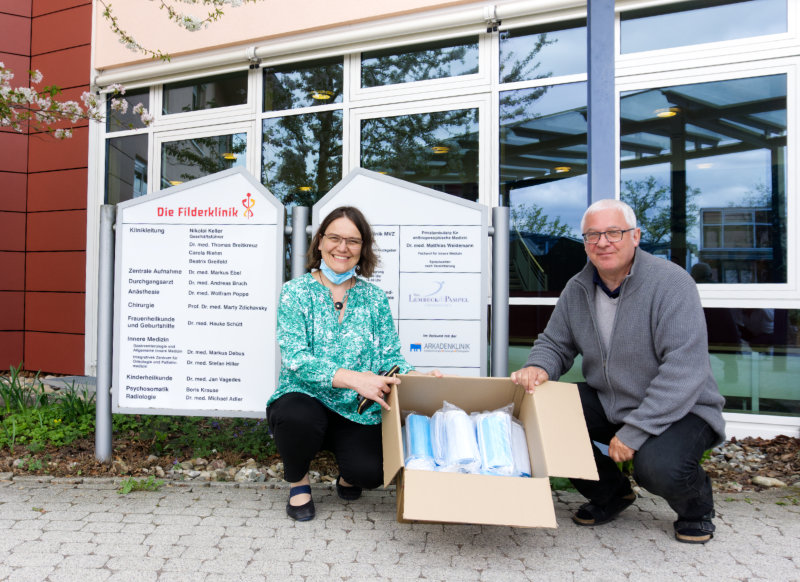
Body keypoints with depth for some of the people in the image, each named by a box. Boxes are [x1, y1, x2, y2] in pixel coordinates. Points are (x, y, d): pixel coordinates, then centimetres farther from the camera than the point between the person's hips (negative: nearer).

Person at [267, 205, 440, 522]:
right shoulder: (296, 291, -3)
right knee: (297, 418, -36)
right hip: (305, 401, -1)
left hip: (357, 412, 2)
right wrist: (354, 379, -29)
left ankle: (348, 475, 18)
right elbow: (296, 358, -15)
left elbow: (390, 358, 4)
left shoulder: (375, 298, 5)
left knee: (370, 472, -24)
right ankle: (297, 480, 1)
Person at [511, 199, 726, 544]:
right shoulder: (577, 289, 0)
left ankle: (696, 506, 9)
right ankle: (610, 492, 12)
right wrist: (538, 367, -19)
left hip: (680, 409, -5)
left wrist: (634, 432, -29)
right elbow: (555, 344, 8)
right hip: (607, 404, 6)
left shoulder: (671, 282, -19)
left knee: (658, 466, -34)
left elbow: (685, 369, -26)